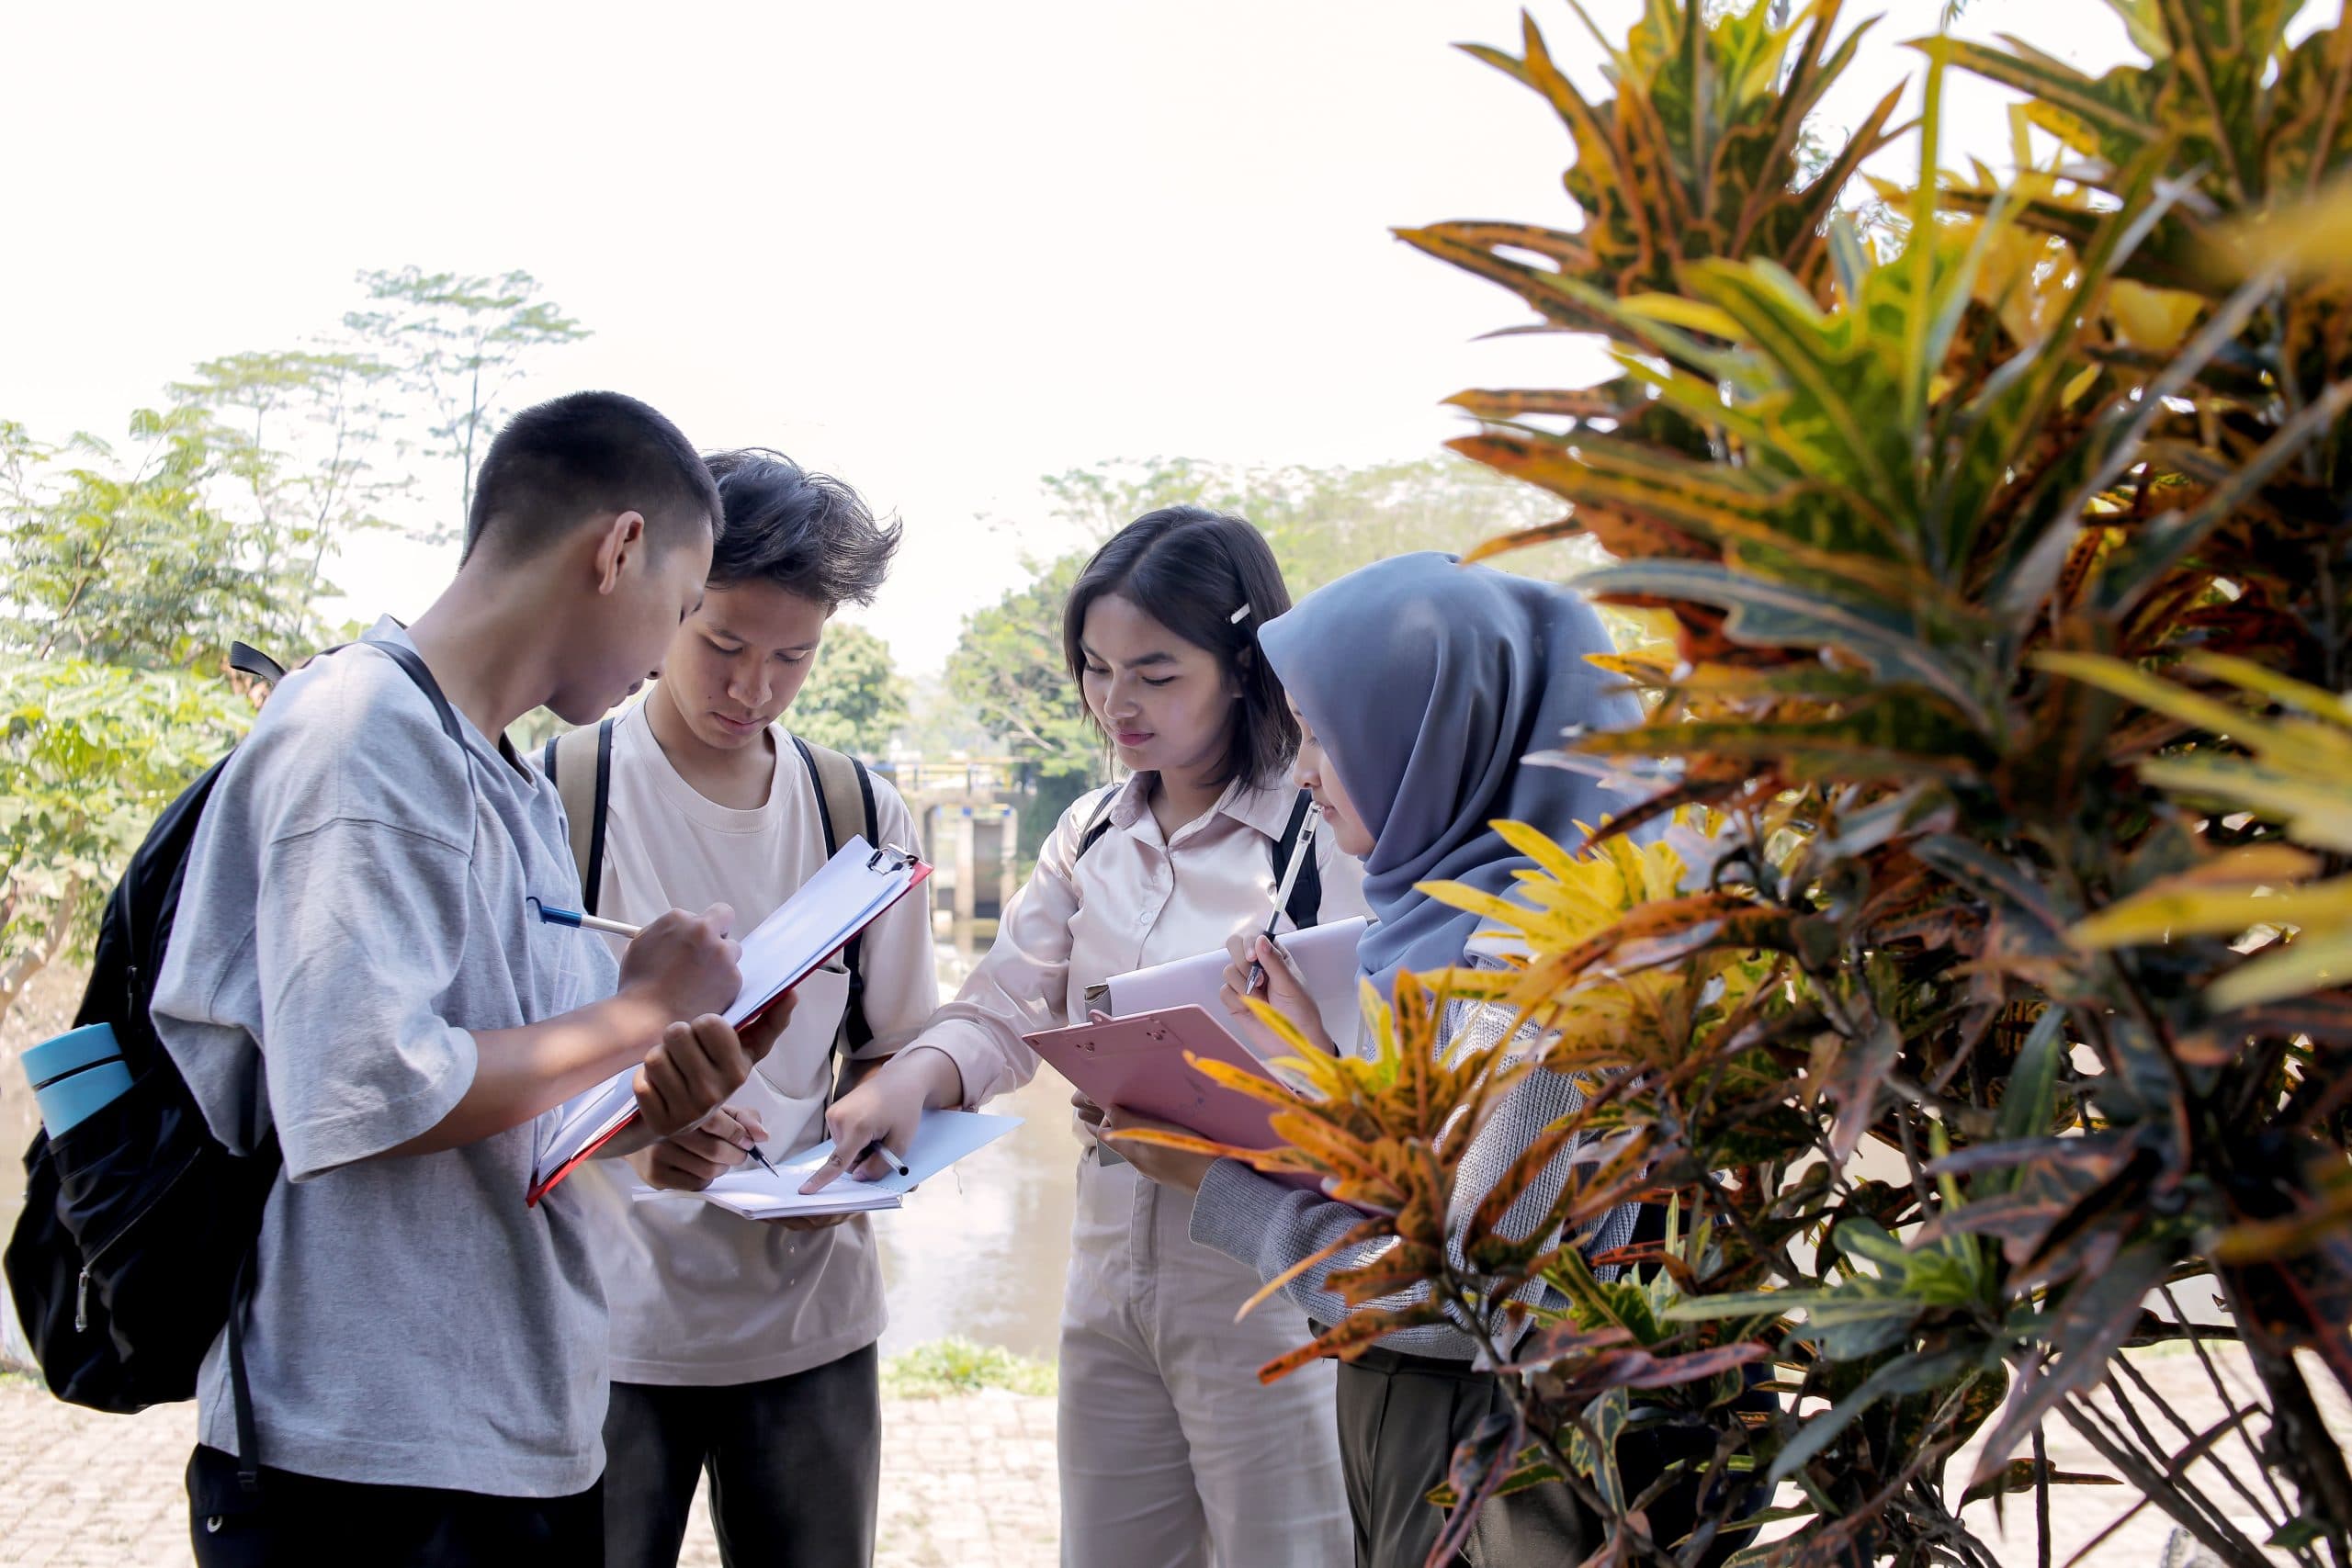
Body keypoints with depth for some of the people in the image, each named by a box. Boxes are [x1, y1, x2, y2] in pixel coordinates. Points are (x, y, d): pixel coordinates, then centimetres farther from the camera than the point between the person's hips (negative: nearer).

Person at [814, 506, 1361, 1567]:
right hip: (1111, 1272, 6)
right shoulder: (1090, 835, 9)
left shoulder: (1327, 834, -11)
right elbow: (1005, 1016, 7)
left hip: (1265, 1284, -6)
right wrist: (912, 1079, -14)